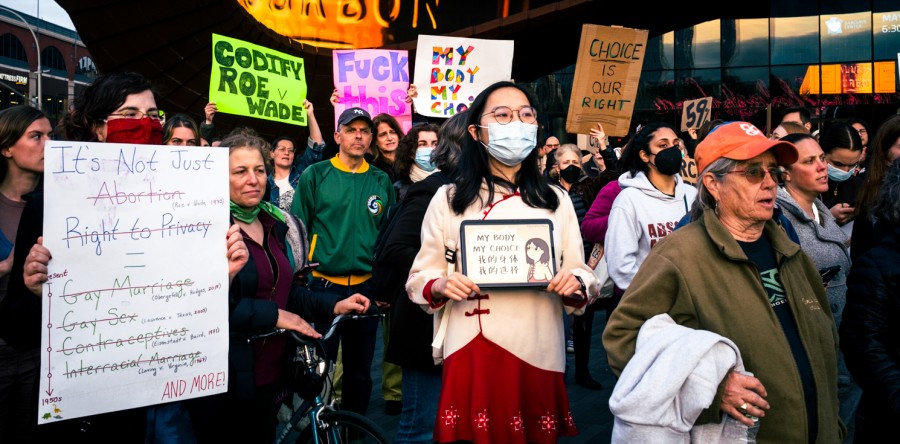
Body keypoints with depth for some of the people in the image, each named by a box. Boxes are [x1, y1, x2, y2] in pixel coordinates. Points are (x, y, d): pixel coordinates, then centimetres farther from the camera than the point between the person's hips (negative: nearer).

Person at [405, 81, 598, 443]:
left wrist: (574, 283, -14)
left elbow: (583, 275, 8)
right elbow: (420, 276, 3)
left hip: (539, 353, 2)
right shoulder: (449, 198, 2)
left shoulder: (556, 199, 8)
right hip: (472, 354, -2)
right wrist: (440, 286, -17)